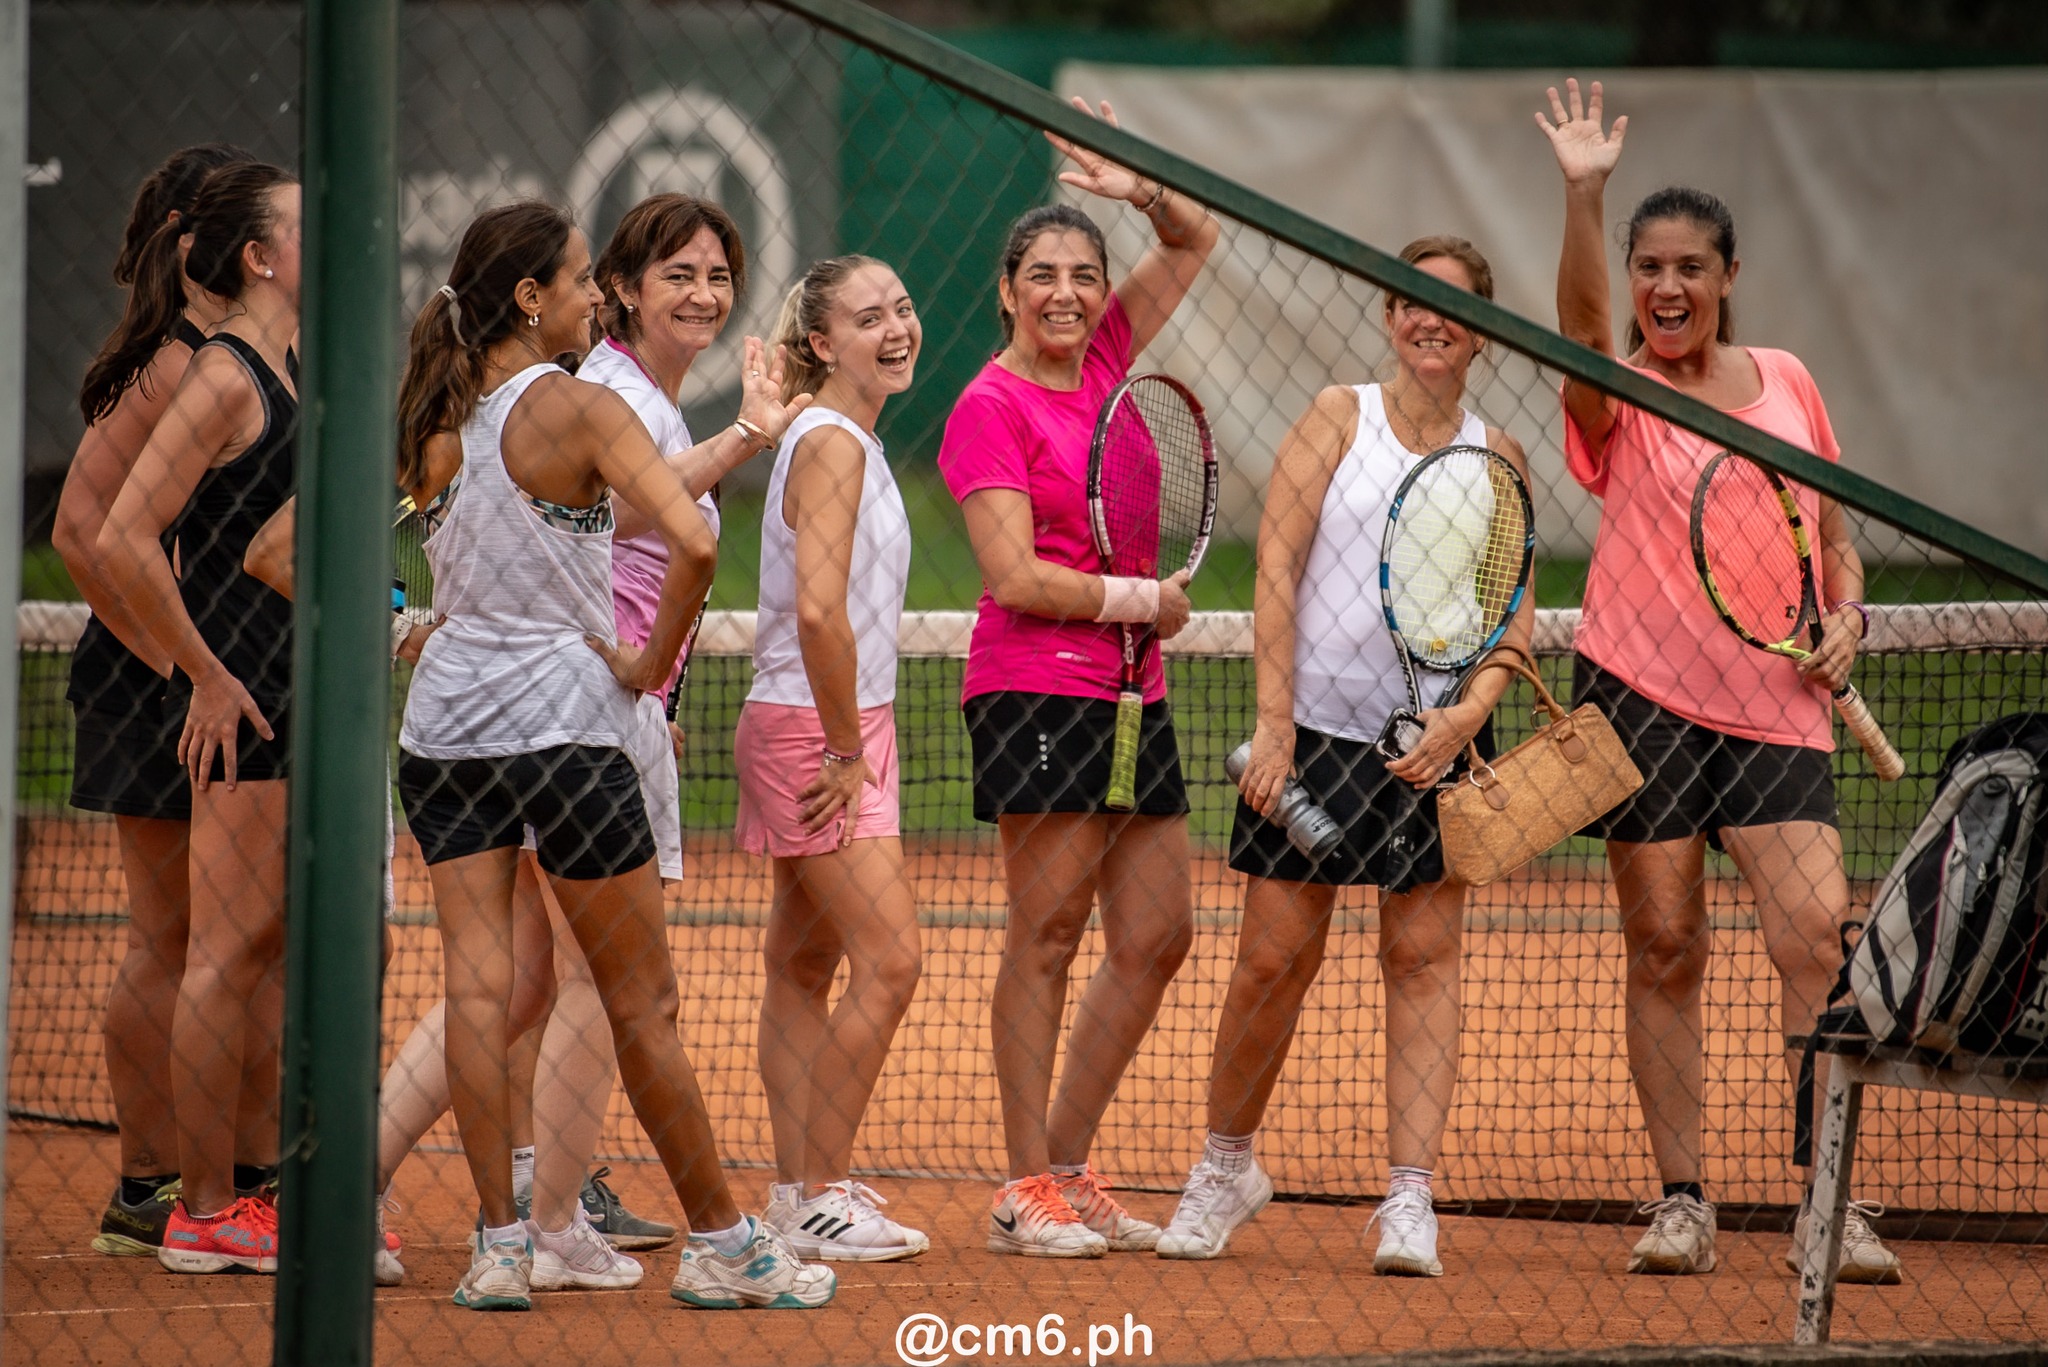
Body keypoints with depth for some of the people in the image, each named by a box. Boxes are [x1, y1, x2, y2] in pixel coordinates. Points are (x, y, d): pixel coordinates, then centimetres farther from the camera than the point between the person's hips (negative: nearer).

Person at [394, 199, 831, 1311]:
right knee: (641, 1001, 4)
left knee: (476, 980, 0)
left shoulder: (437, 417, 5)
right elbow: (691, 543, -23)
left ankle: (498, 1244, -6)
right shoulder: (579, 409, -11)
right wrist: (652, 663, -8)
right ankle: (721, 1247, 12)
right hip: (561, 715, -5)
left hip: (443, 717, 5)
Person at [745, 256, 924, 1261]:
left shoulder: (850, 441, 14)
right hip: (818, 729, -10)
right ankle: (819, 1201, -9)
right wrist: (847, 751, -18)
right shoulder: (831, 444, -16)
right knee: (888, 961, -12)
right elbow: (818, 611, -26)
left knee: (804, 966, 12)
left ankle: (800, 1195, 16)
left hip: (831, 735, 10)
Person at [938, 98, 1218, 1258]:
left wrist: (1140, 189, 2)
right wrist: (1140, 599, -8)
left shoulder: (1103, 362, 12)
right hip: (1038, 692, -8)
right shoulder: (992, 405, -8)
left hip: (1129, 695, 8)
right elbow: (1016, 576, -15)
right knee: (1048, 934, -7)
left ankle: (1069, 1168, 15)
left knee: (1158, 936, 7)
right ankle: (1029, 1192, -3)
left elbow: (1196, 241, 20)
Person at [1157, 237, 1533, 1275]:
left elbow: (1517, 615, 6)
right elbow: (1276, 572, -3)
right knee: (1274, 957, 0)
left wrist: (1469, 711, -12)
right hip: (1316, 725, -2)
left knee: (1423, 955, -3)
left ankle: (1410, 1197, -5)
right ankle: (1227, 1166, 19)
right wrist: (1272, 722, -11)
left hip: (1434, 743, 2)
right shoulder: (1339, 418, 2)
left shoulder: (1498, 459, 8)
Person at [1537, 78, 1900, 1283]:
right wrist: (1585, 194, -37)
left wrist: (1845, 614, 0)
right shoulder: (1621, 400, 0)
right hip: (1642, 695, -2)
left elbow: (1835, 528, 20)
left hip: (1776, 708, 2)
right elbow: (1585, 318, -22)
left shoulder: (1785, 382, 11)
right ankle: (1681, 1202, 8)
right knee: (1665, 950, 1)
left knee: (1820, 935, -11)